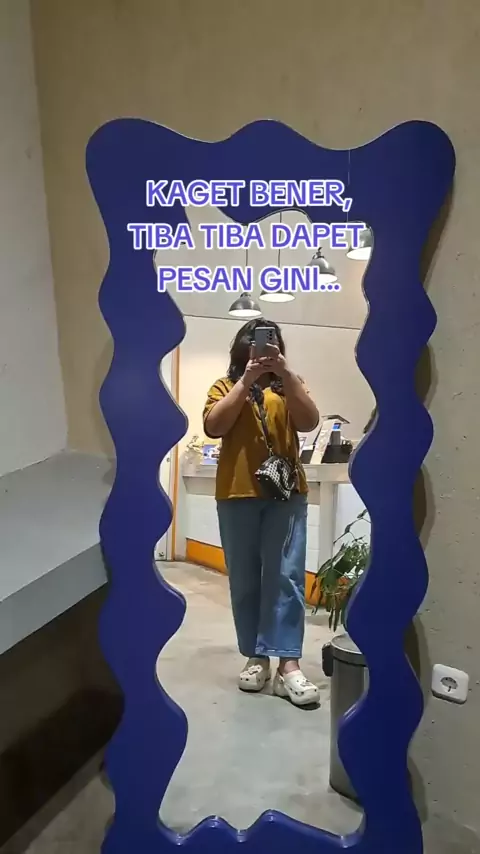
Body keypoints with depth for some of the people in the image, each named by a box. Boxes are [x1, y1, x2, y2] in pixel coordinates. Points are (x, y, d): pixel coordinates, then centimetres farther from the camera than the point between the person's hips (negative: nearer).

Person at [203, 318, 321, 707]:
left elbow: (309, 422, -5)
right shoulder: (226, 386, 10)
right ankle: (256, 657, 15)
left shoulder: (289, 385, 12)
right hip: (237, 494, 0)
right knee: (245, 581, 5)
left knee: (287, 576, -4)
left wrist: (285, 373, -15)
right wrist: (247, 379, -12)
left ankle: (289, 664, -2)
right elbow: (213, 427, -7)